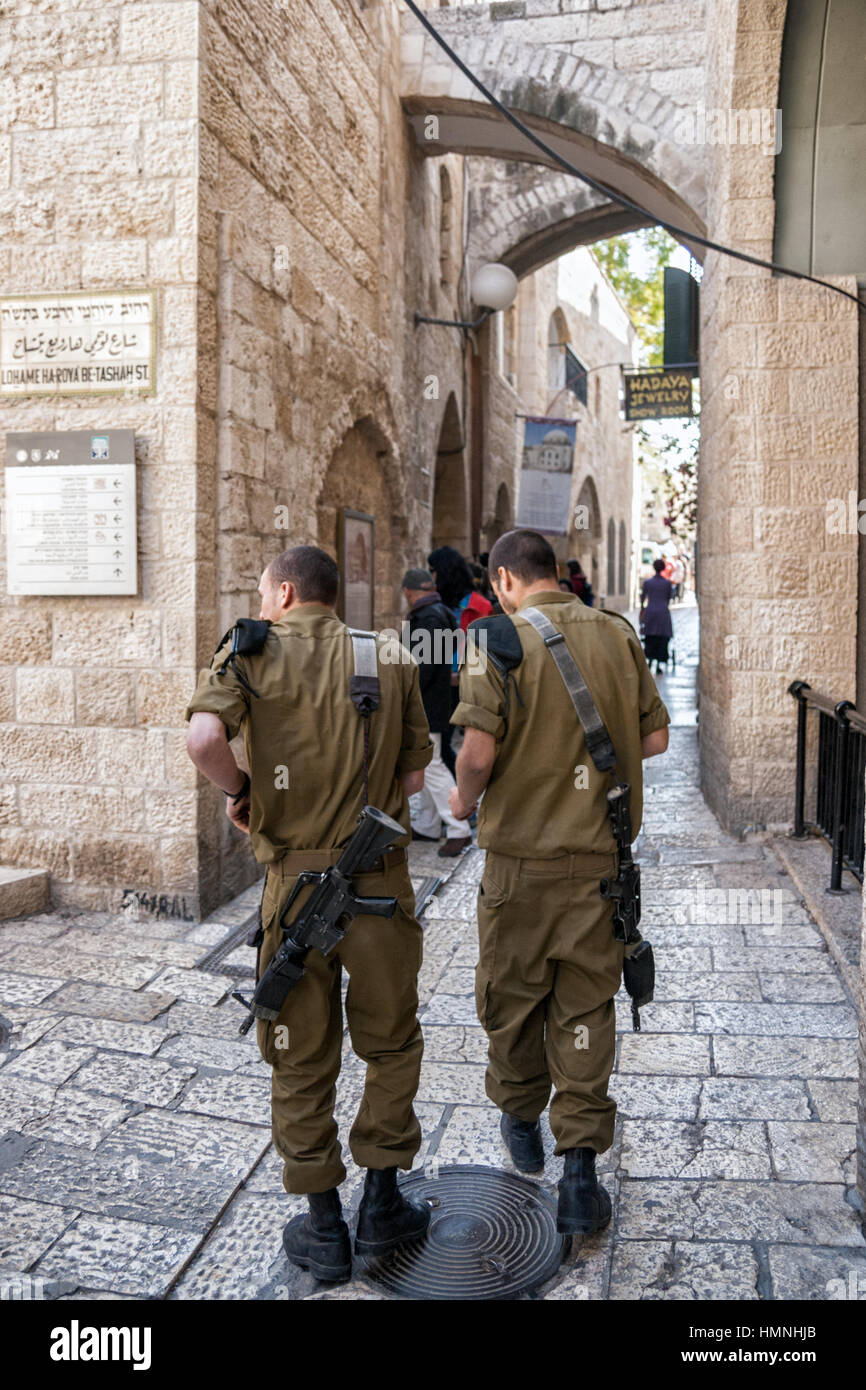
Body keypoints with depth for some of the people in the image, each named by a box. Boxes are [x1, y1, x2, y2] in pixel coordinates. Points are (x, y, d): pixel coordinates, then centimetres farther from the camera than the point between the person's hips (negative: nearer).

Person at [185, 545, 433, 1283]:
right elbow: (413, 776, 5)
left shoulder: (252, 651, -3)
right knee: (392, 1043, 20)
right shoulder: (391, 659, 4)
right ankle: (381, 1204, 28)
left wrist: (238, 790, -3)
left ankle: (324, 1229, 25)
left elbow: (204, 736, -21)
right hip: (379, 878, 2)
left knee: (301, 1061, 14)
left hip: (295, 881, -1)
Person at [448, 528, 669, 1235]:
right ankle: (580, 1173, 13)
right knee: (585, 1006, 11)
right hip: (600, 857, 3)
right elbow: (656, 738, 6)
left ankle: (521, 1122, 39)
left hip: (521, 857, -3)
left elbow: (479, 752, -19)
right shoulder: (618, 635, 2)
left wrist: (464, 798, 1)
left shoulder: (500, 639, -11)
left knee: (511, 995, 18)